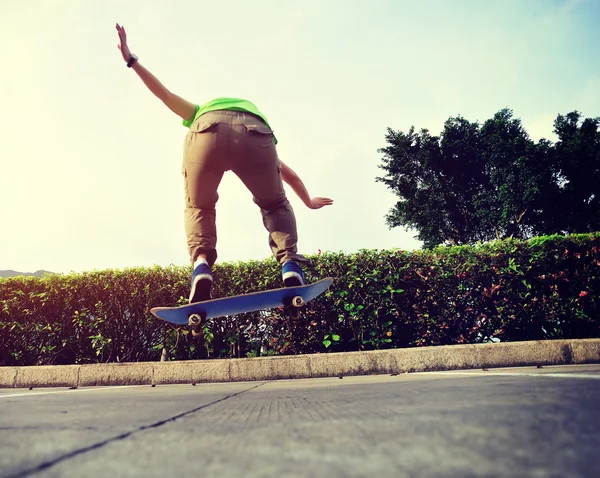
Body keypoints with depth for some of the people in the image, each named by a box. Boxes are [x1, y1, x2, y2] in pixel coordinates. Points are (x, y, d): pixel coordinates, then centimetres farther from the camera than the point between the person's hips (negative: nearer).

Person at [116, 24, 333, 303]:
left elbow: (164, 94, 36)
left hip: (209, 128, 0)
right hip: (257, 131, 1)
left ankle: (201, 265, -5)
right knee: (275, 205, 23)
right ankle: (290, 264, 0)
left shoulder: (201, 115, 48)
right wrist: (309, 202, 72)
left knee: (199, 208, 21)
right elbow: (292, 177, 56)